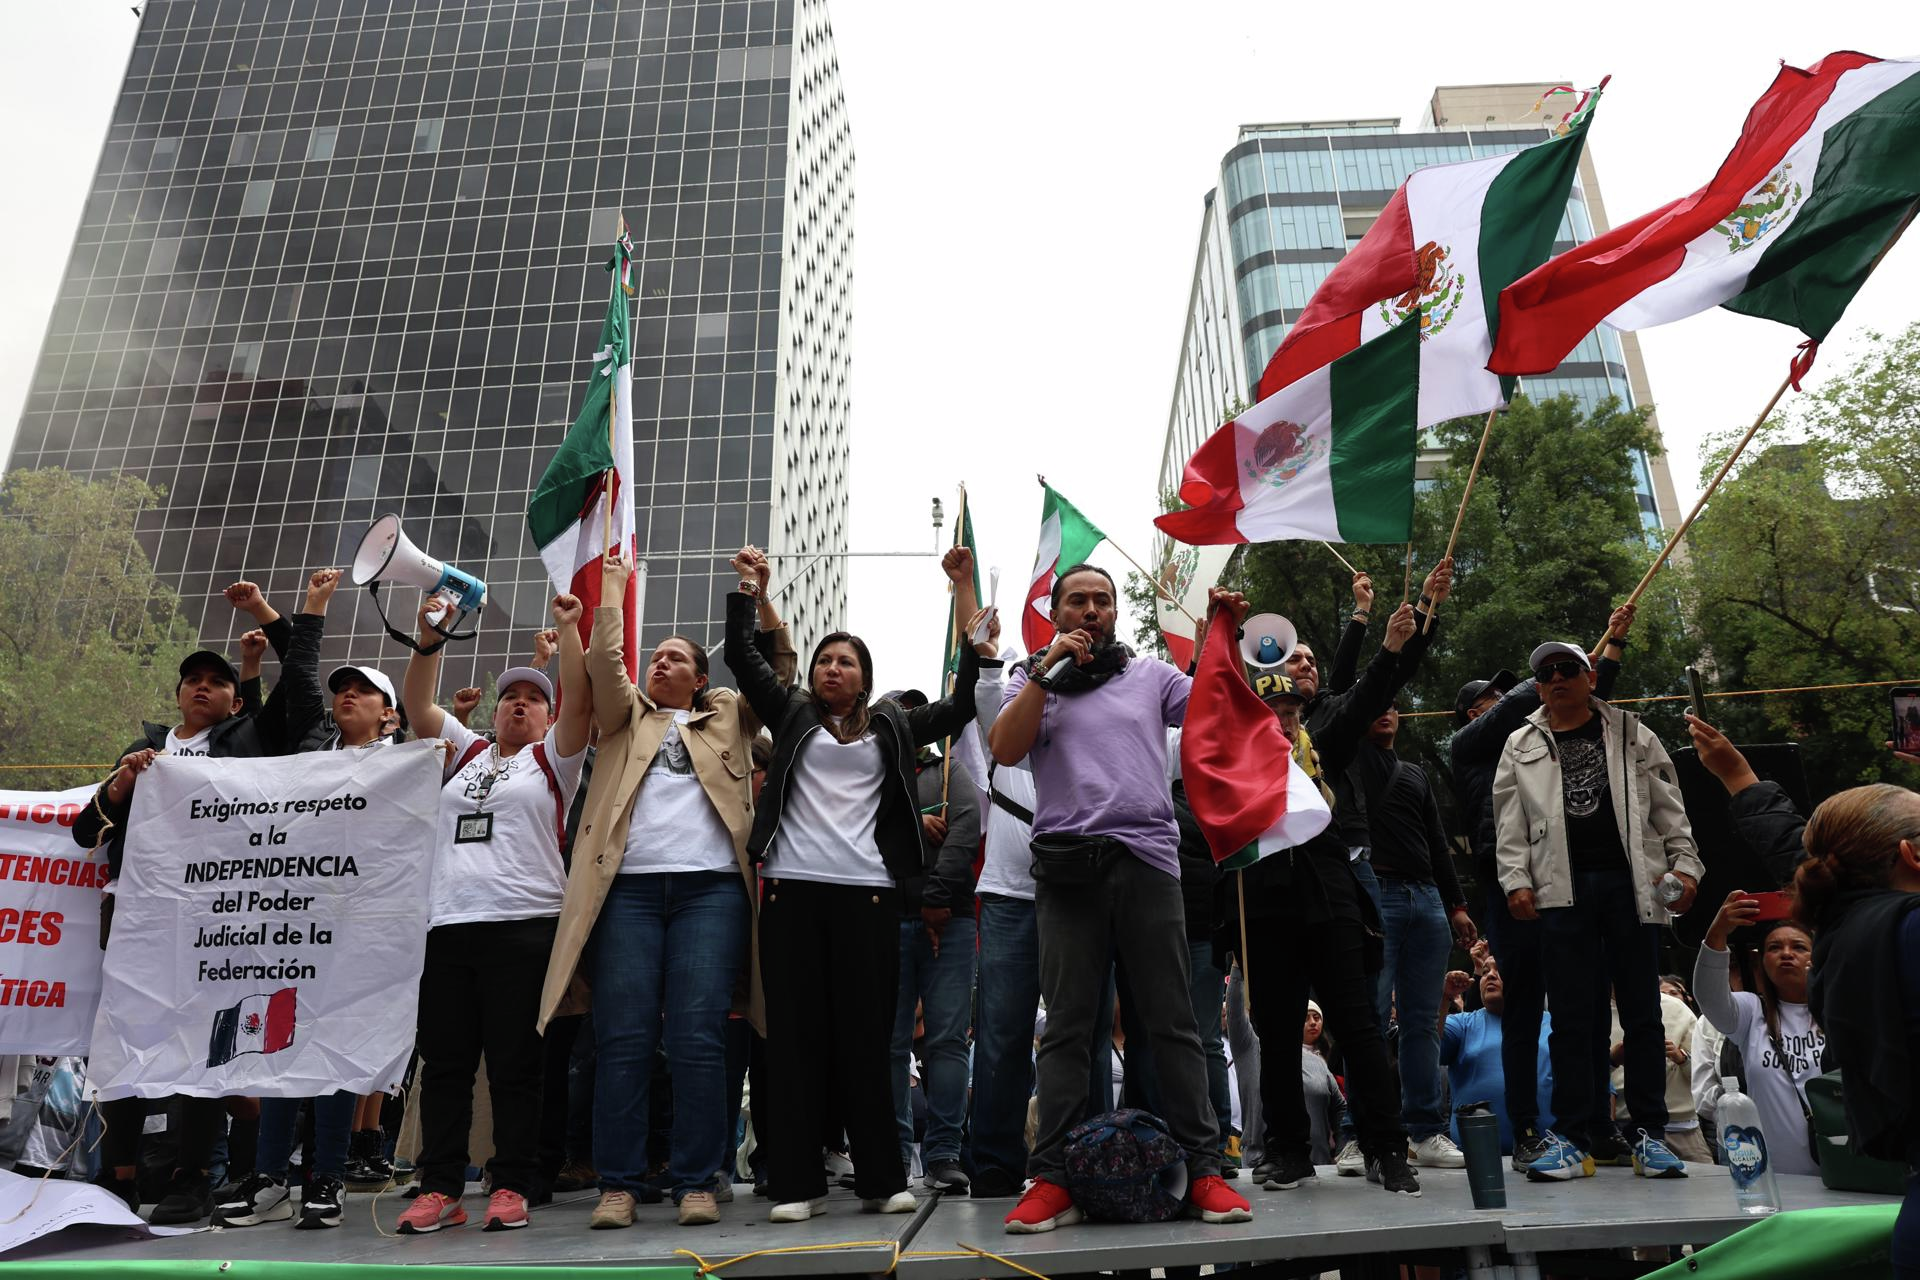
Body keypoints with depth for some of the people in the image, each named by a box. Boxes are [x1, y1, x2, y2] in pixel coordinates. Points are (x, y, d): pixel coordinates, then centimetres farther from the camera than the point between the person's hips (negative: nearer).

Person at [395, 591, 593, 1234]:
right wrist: (429, 639, 7)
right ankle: (440, 1189, 14)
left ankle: (511, 1187, 6)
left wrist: (568, 629, -10)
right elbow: (417, 704, 17)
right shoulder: (466, 751, 22)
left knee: (515, 1065, -2)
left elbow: (580, 701, -5)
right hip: (448, 924, 4)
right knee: (444, 1062, 6)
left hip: (523, 925, -4)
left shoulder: (552, 758, 10)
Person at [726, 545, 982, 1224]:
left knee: (865, 1035, 1)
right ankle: (797, 1182, 6)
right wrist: (748, 586, 13)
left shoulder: (893, 726, 15)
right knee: (794, 1033, 1)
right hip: (792, 888, 1)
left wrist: (964, 590, 8)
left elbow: (963, 700, 9)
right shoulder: (793, 715, 17)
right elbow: (741, 655, 15)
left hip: (867, 891, -1)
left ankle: (882, 1179, 8)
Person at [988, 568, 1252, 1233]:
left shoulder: (1151, 674, 17)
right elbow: (1004, 749, -1)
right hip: (1067, 865, 0)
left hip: (1148, 859, 1)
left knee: (1173, 1022, 2)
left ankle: (1203, 1170, 7)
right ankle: (1053, 1179, 4)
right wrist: (1047, 668, -6)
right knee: (1066, 1027, 1)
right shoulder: (1033, 679, 15)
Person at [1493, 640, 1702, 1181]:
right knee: (1571, 1018, 1)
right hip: (1562, 889, 0)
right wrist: (1516, 880, -2)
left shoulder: (1631, 735, 13)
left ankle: (1649, 1134, 14)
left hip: (1630, 882, 0)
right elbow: (1511, 825, 9)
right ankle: (1572, 1139, 6)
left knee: (1642, 1013, 5)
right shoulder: (1522, 747, 12)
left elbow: (1669, 810, 10)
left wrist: (1685, 866, -1)